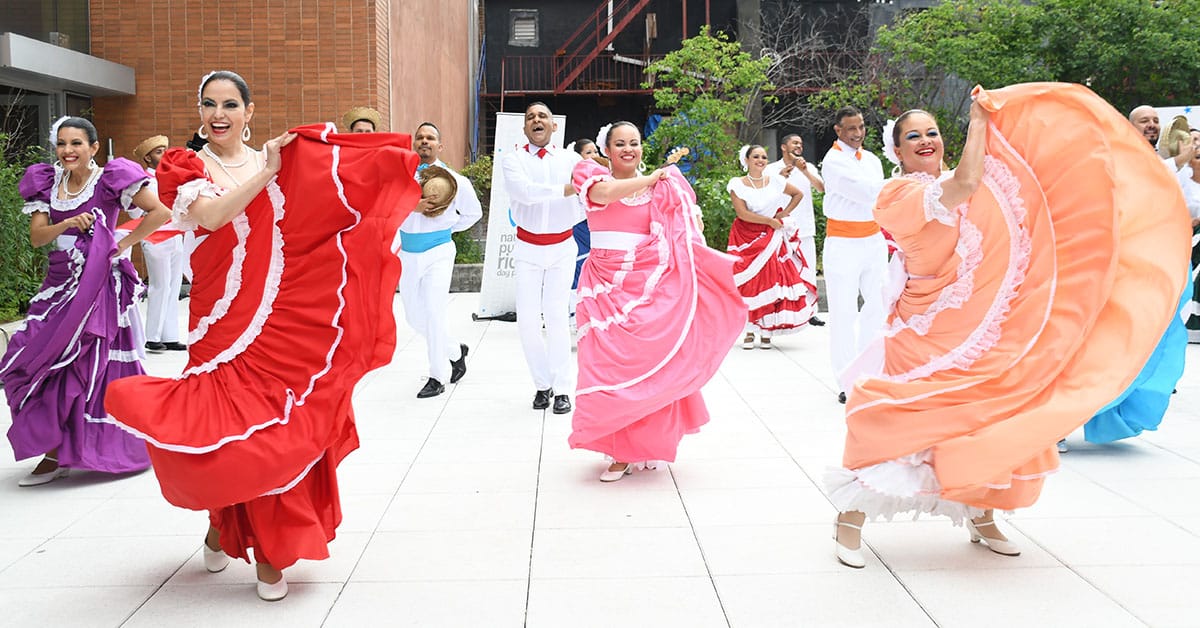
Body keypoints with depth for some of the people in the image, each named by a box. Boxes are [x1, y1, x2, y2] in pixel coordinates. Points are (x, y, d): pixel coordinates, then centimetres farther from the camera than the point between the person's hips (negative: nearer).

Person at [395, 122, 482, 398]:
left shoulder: (453, 180, -1)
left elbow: (473, 212, 12)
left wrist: (448, 227, 4)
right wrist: (413, 207, -26)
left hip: (438, 253, -3)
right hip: (407, 254, 4)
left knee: (433, 313, -11)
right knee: (414, 316, 10)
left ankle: (437, 377, 2)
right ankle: (455, 351, 33)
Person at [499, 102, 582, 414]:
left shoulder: (571, 159, 0)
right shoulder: (513, 159, -3)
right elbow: (524, 191, -23)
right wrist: (565, 189, -32)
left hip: (563, 248, 0)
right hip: (528, 248, 1)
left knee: (557, 315, -7)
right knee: (527, 318, -3)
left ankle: (561, 389, 0)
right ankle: (542, 384, 13)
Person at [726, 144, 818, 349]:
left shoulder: (775, 181, 5)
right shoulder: (737, 184, -3)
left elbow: (798, 194, 18)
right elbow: (742, 213, -12)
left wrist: (785, 213, 5)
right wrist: (771, 221, -10)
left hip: (772, 238, 2)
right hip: (746, 238, -2)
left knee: (771, 280, -5)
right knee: (749, 284, -6)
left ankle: (766, 331, 1)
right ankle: (750, 330, 1)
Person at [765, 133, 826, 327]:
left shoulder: (809, 168, 10)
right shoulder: (771, 169, 4)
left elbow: (821, 188, -6)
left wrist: (805, 171, -19)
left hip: (804, 228, 2)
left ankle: (809, 312, 8)